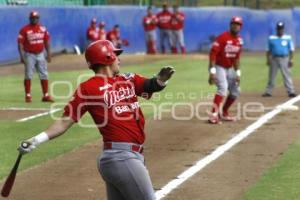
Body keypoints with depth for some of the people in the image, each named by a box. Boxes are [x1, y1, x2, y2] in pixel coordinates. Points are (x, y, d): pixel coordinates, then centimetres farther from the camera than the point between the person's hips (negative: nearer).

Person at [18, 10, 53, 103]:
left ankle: (46, 95, 9)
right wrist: (22, 56, -18)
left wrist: (48, 54, 5)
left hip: (41, 54, 4)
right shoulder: (24, 30, -9)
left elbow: (47, 41, 11)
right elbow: (20, 43, -10)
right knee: (28, 75, -1)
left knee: (44, 75, 4)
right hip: (29, 55, -4)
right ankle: (28, 95, 5)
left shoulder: (43, 29, 5)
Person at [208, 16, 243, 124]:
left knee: (235, 91, 12)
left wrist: (237, 73, 8)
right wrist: (212, 72, -30)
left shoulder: (239, 40, 4)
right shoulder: (223, 37, -19)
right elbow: (213, 53, -24)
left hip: (229, 68, 8)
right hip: (219, 67, -8)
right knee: (223, 88, -28)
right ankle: (214, 114, -33)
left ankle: (223, 113, 26)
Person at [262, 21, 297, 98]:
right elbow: (269, 50, 9)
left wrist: (291, 60, -6)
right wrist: (268, 59, 0)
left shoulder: (288, 38, 4)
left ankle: (291, 91, -6)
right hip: (274, 59, 2)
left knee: (287, 75, -6)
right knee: (271, 76, 6)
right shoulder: (271, 38, 7)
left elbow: (291, 50, 3)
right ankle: (268, 92, 12)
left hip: (284, 59, -2)